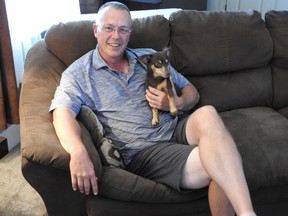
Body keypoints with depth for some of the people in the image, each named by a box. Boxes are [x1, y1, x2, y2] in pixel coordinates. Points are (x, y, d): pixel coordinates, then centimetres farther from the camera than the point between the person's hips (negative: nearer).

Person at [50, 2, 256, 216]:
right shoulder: (78, 73, 4)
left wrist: (177, 104, -6)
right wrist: (78, 151, -35)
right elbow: (62, 112, -14)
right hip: (143, 149, -4)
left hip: (178, 129, 5)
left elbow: (191, 92, 19)